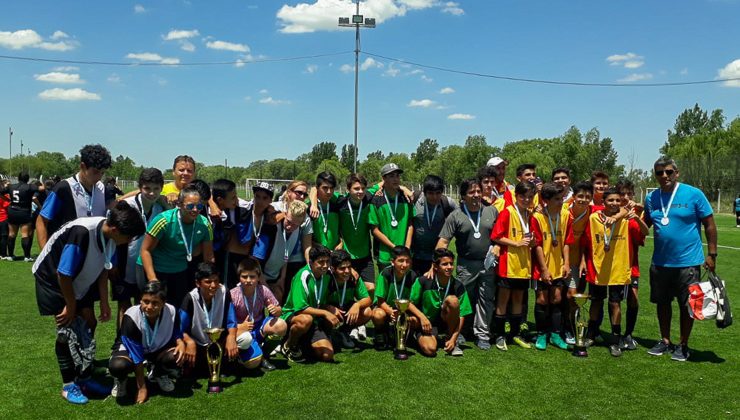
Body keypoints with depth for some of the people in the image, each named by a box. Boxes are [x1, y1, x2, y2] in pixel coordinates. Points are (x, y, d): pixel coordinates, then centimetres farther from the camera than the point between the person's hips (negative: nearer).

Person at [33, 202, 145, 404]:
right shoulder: (82, 233, -39)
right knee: (67, 330, -6)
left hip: (79, 281, 7)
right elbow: (63, 274, -29)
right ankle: (68, 386, 9)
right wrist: (71, 306, -16)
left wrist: (104, 302, 1)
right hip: (53, 279, -7)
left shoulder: (110, 235, -16)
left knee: (89, 324, 6)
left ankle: (85, 379, 19)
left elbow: (103, 269, -2)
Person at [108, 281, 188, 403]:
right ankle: (121, 380, 5)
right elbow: (137, 357, -27)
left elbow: (176, 333, -1)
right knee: (118, 366, -37)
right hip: (131, 349, -3)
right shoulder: (131, 317, -32)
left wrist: (181, 343, -26)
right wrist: (142, 387, -23)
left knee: (178, 356, -29)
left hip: (158, 348, 3)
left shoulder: (171, 312, -24)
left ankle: (158, 373, 9)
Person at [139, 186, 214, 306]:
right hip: (154, 268, -4)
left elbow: (209, 258, -3)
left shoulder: (204, 224, -11)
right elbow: (145, 250, -16)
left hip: (180, 270, 4)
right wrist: (152, 280, -23)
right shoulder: (163, 220, -23)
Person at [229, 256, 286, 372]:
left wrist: (276, 310, -25)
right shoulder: (233, 295, -20)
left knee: (281, 326, -27)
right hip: (241, 331, -3)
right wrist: (240, 327, -29)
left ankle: (262, 352, -1)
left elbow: (279, 310, -1)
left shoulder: (263, 290, -12)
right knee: (252, 363, -24)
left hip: (259, 326, 3)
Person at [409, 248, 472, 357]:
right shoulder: (423, 281, -15)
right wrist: (422, 317, -22)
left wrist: (453, 338, -17)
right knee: (430, 350, -31)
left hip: (446, 322, 2)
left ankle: (451, 341, -11)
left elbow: (461, 316, -8)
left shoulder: (458, 286, -10)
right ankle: (422, 337, 8)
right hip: (426, 322, -2)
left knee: (452, 300, -29)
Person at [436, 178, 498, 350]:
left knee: (486, 299, 5)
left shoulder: (492, 211, 4)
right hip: (466, 266, -1)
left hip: (488, 264, 2)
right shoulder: (455, 216, -3)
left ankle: (482, 334, 14)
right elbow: (443, 242, -7)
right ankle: (460, 332, 25)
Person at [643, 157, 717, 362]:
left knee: (687, 305, 7)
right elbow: (646, 225, 17)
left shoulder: (694, 194, -8)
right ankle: (665, 341, 29)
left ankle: (683, 345, 22)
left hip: (687, 262, -4)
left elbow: (709, 225, -4)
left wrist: (711, 254, -7)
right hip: (660, 262, 4)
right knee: (662, 302, 14)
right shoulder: (651, 198, 4)